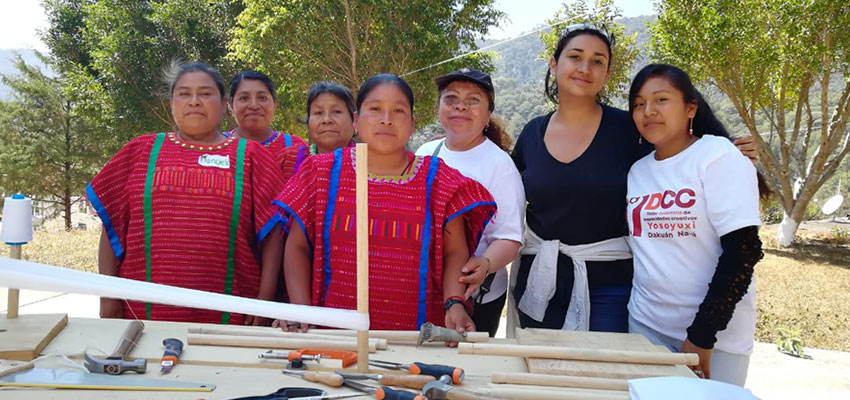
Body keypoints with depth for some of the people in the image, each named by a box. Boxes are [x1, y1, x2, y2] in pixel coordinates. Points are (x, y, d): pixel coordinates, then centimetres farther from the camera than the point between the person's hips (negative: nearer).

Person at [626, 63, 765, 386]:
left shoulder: (718, 156, -10)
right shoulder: (637, 171, 7)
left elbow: (742, 252, -16)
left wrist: (702, 334, -18)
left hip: (714, 333, -5)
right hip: (646, 324, 5)